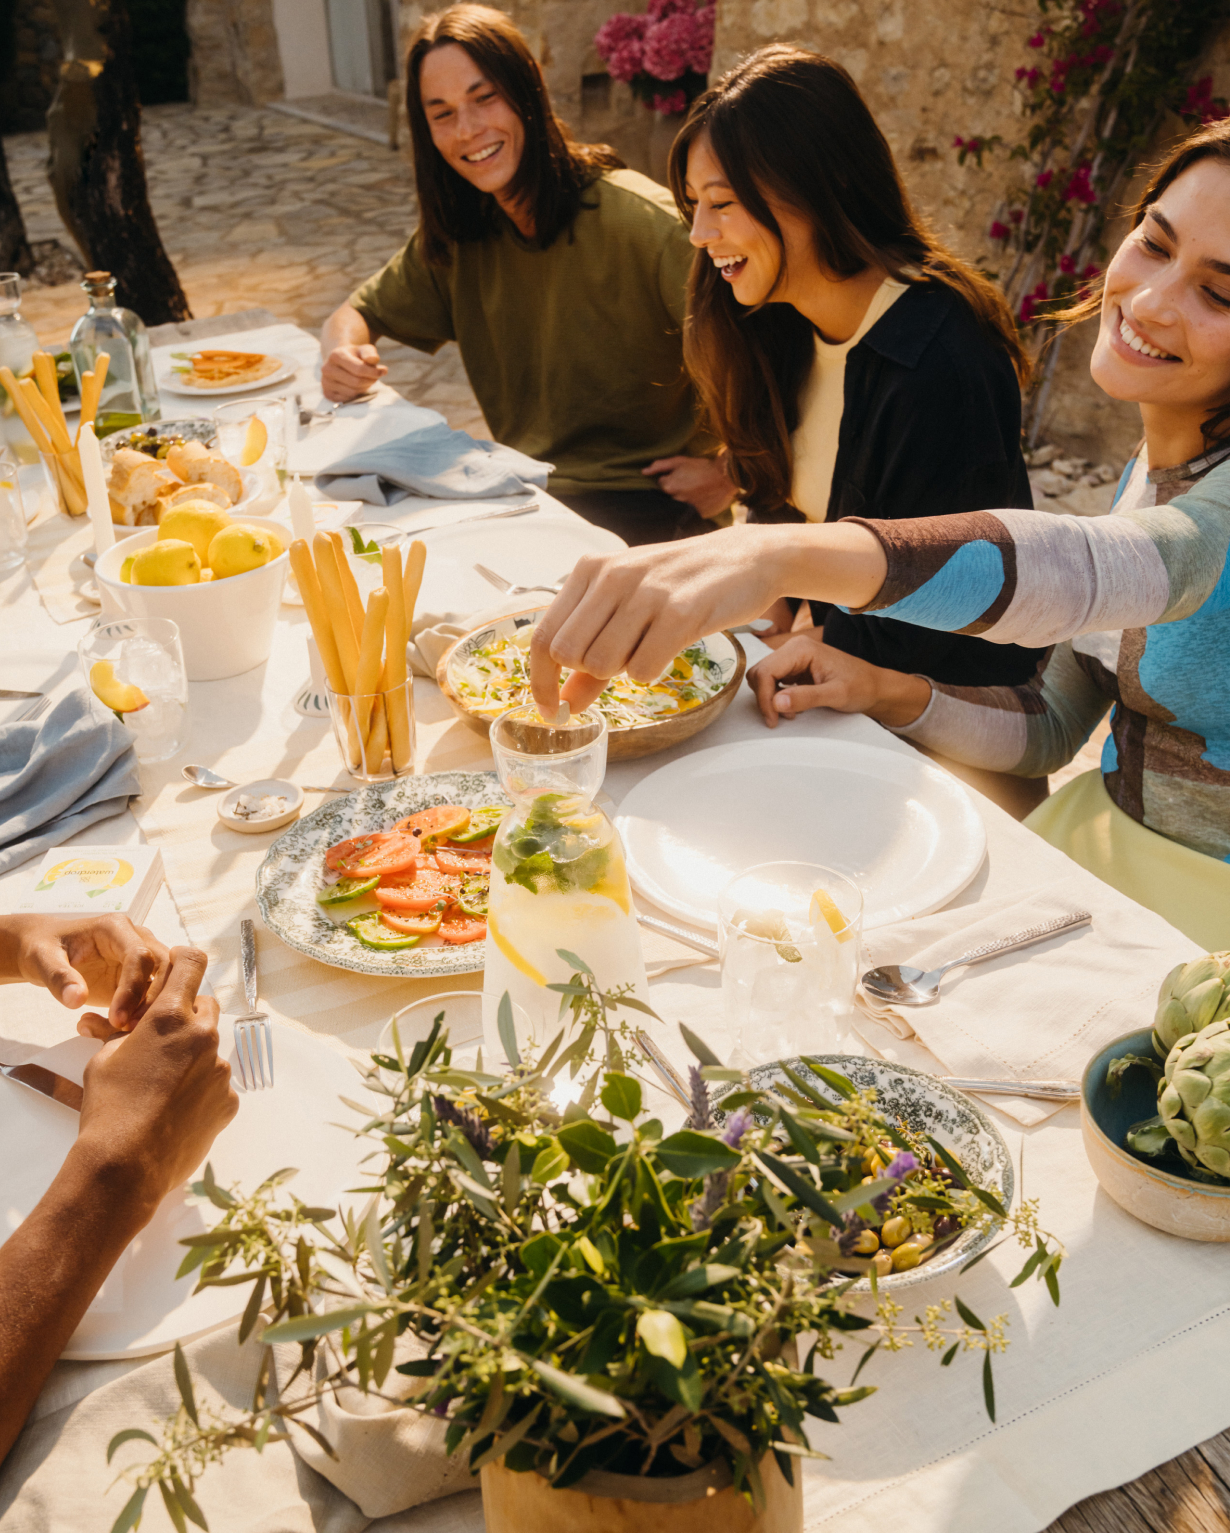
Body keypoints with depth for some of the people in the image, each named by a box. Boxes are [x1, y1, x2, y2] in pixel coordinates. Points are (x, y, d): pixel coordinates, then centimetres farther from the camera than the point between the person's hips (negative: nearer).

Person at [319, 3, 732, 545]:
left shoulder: (640, 221, -16)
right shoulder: (455, 235, 6)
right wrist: (344, 358, -6)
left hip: (645, 504, -6)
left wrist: (731, 472, -21)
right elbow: (356, 315, 17)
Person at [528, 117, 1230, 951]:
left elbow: (1114, 569, -42)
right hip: (1091, 847, 7)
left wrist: (785, 554, -57)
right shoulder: (1146, 471, 7)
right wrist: (885, 690, -10)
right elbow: (1054, 726, 9)